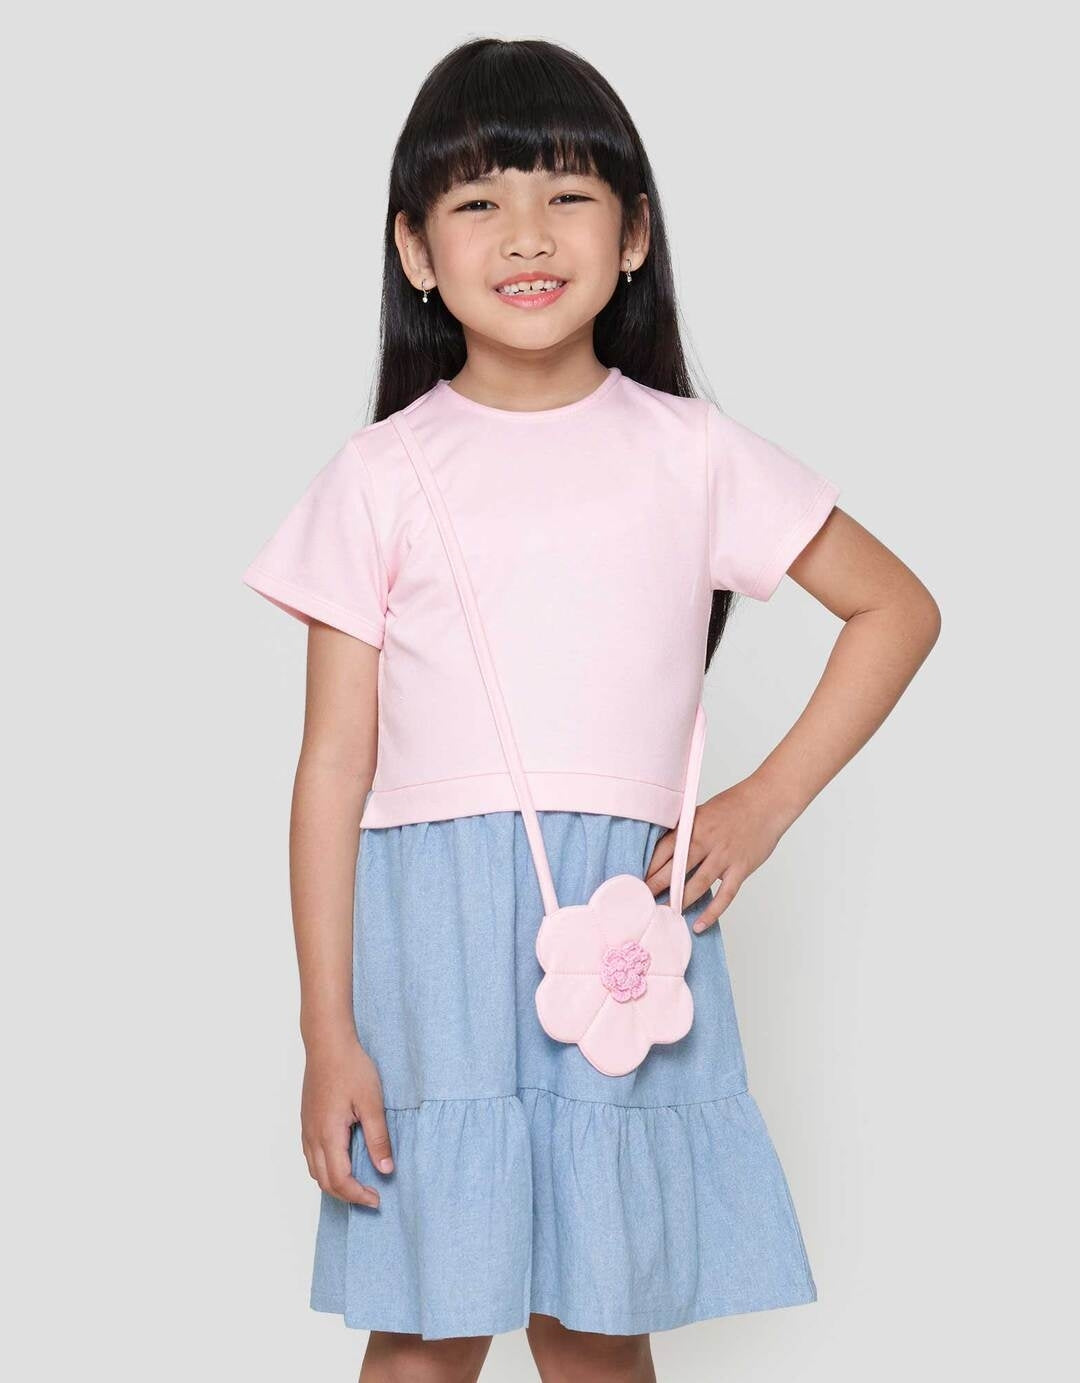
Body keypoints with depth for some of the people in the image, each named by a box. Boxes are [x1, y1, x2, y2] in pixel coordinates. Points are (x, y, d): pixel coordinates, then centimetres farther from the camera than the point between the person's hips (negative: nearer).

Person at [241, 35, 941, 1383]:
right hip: (430, 923, -1)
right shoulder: (381, 475, 1)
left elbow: (897, 609, 13)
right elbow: (334, 766, 0)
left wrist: (764, 805, 2)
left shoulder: (692, 455, 5)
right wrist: (328, 1034, -3)